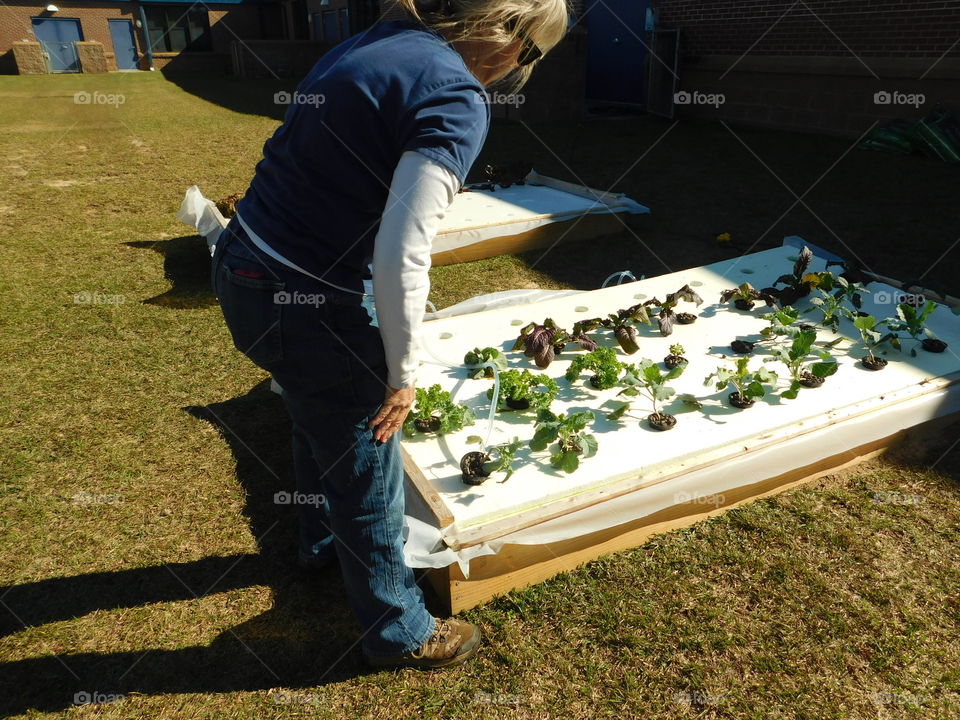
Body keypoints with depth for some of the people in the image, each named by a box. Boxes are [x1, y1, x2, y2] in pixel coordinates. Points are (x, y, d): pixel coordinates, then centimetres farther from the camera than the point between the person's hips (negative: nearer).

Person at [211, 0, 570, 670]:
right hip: (305, 301, -9)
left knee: (322, 423, 31)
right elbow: (401, 257, -27)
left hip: (244, 263, 9)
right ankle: (399, 632, 36)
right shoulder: (458, 99, -18)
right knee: (368, 468, 11)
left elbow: (316, 170, 11)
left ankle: (325, 539, 60)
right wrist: (403, 374, -13)